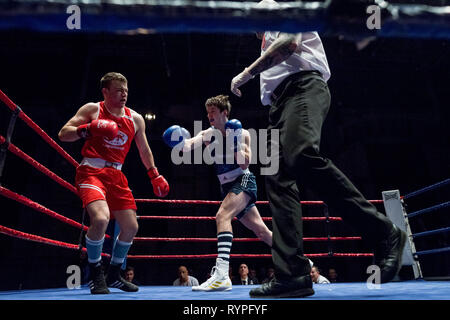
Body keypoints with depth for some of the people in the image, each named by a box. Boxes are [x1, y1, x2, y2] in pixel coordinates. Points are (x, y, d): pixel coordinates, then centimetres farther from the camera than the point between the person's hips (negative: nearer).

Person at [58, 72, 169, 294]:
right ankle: (96, 275, -9)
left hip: (116, 175, 6)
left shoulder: (135, 119, 11)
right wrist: (86, 129, -24)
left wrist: (155, 175, 19)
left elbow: (144, 150, 23)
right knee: (101, 219, -29)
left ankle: (113, 275, 25)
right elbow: (63, 134, -7)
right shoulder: (92, 110, -1)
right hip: (91, 171, -6)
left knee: (131, 227, 5)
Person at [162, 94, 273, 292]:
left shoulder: (242, 134, -5)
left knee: (222, 216, -31)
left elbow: (244, 164, -13)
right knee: (262, 232, 10)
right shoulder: (208, 135, 5)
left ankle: (221, 273, -43)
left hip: (243, 181, -6)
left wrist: (235, 142, -20)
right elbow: (189, 144, -16)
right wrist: (180, 143, -37)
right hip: (228, 187, 6)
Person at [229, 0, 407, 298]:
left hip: (303, 87, -9)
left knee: (301, 157, -35)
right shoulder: (268, 42, 38)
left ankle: (385, 235, -33)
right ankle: (293, 275, -20)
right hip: (281, 106, 9)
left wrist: (247, 72, -6)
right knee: (279, 180, -10)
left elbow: (290, 43, -7)